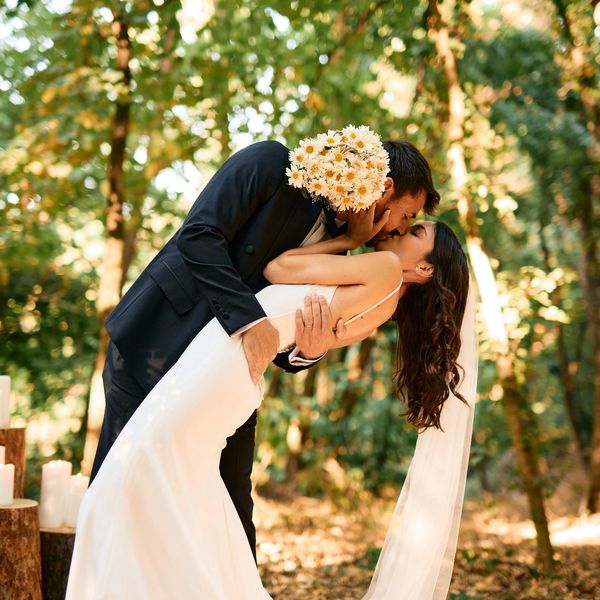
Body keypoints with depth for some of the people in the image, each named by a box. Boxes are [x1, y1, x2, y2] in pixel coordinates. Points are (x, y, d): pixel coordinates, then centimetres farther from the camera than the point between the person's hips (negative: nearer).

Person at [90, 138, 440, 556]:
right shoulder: (271, 164, -11)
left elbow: (287, 357, 7)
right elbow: (198, 235, -22)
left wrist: (310, 350, -16)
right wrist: (250, 319, -28)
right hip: (152, 347, -6)